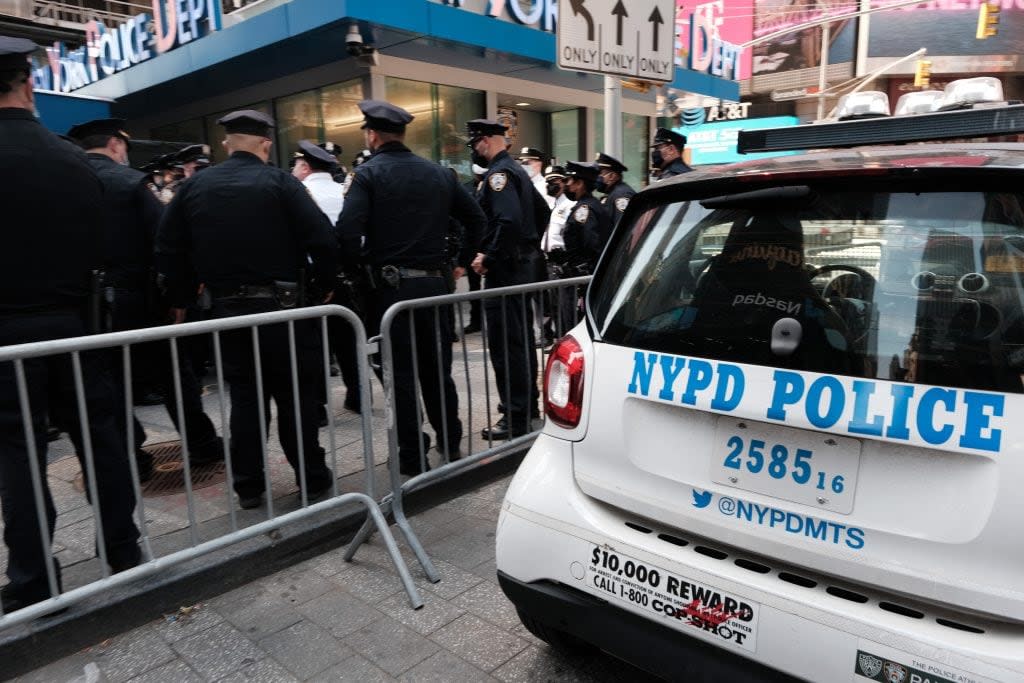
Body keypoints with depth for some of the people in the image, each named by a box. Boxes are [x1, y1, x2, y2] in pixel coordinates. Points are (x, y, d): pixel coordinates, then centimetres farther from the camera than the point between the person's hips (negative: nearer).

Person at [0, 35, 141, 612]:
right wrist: (71, 296, 12)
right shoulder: (75, 160, -1)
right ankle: (124, 555, 22)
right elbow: (101, 246, 0)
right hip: (72, 323, 3)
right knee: (102, 441, 11)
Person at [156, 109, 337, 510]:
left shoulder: (194, 187, 7)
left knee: (244, 394, 12)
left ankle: (248, 485, 16)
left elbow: (168, 249, 6)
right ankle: (312, 478, 13)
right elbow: (320, 237, -14)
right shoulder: (279, 182, -5)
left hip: (226, 306, 4)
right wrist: (325, 284, -1)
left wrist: (181, 300, 15)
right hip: (279, 303, -3)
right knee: (294, 392, 6)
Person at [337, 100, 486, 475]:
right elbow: (476, 218, 13)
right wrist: (462, 261, 18)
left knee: (401, 374, 4)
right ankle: (450, 444, 28)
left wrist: (356, 268, -4)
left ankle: (413, 456, 11)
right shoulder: (438, 173, 11)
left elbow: (348, 230, -20)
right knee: (437, 369, 16)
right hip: (433, 283, 5)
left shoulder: (369, 173, -6)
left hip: (390, 286, -5)